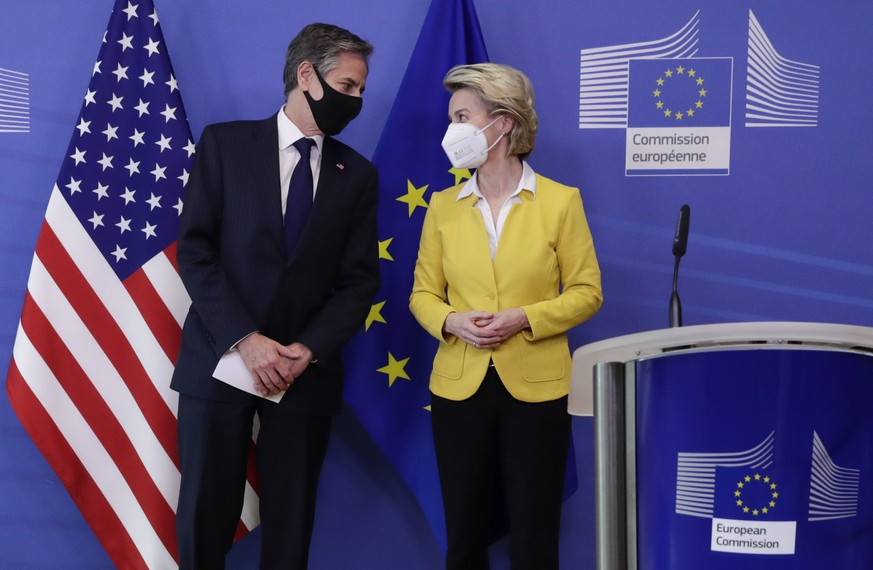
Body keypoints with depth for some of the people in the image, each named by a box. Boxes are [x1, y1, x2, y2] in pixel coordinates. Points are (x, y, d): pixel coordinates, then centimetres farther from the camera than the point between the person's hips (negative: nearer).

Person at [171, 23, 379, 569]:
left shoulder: (359, 174, 8)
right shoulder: (225, 142, 2)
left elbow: (360, 280, 4)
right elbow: (195, 248, -5)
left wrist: (308, 350, -11)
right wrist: (245, 339, -15)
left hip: (306, 372, 2)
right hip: (221, 359, -2)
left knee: (291, 520, 7)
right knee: (205, 517, 3)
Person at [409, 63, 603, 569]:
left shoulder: (560, 201, -4)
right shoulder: (443, 206, 5)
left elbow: (586, 292, -2)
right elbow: (424, 294, 9)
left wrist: (525, 318, -17)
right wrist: (451, 323, -12)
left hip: (536, 389, -2)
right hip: (460, 389, 3)